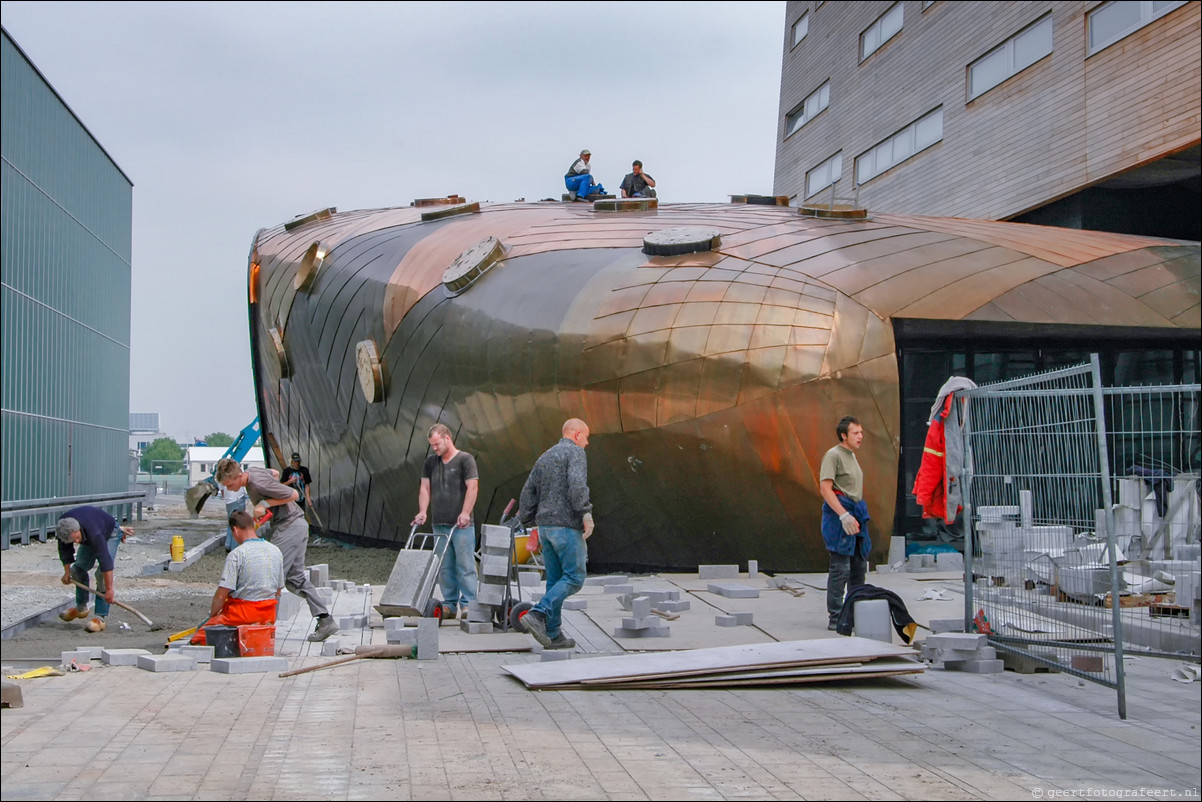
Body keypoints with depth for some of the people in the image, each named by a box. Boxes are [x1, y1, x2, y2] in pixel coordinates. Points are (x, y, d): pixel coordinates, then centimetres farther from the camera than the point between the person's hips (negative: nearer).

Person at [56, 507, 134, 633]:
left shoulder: (94, 533, -46)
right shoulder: (63, 527, -28)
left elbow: (105, 560, -46)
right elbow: (65, 550, -7)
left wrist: (109, 589, -45)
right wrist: (67, 572, 0)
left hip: (109, 534, -7)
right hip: (88, 538, 7)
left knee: (102, 573, -22)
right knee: (78, 569, 10)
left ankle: (100, 618, -23)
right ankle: (81, 608, 30)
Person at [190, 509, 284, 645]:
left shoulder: (236, 554, -12)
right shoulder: (276, 552, 8)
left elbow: (221, 595, -12)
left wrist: (212, 615, 5)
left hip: (243, 613, -7)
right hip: (268, 616, 7)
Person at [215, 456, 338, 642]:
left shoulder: (259, 483, -22)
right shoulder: (251, 472, 6)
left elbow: (293, 494, -17)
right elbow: (274, 473, 28)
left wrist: (265, 504, -17)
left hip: (290, 527, -10)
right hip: (297, 526, 10)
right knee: (295, 578, 9)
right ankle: (325, 620, 7)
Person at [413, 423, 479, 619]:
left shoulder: (465, 459, -2)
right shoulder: (430, 462, 15)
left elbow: (472, 487, -8)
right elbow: (425, 488, 13)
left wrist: (465, 513, -17)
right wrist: (422, 512, 0)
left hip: (461, 524, -5)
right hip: (439, 524, 5)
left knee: (465, 565, -6)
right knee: (445, 566, 6)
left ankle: (468, 603, -3)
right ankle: (450, 604, 11)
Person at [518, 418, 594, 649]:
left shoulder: (545, 457, 19)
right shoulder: (575, 452, -5)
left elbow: (528, 492, 17)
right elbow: (576, 483, -23)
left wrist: (529, 526, 19)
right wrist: (586, 513, -23)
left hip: (545, 524, 8)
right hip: (566, 525, -8)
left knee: (555, 579, 10)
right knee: (574, 577, -4)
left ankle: (553, 634, 8)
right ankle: (537, 615, -18)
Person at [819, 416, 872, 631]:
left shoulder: (852, 456, 19)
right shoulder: (833, 455, -10)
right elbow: (825, 488, -19)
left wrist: (857, 516, 21)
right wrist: (844, 515, -25)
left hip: (854, 514, 9)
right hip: (838, 513, -9)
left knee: (859, 567, 12)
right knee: (840, 568, -9)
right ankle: (834, 618, -4)